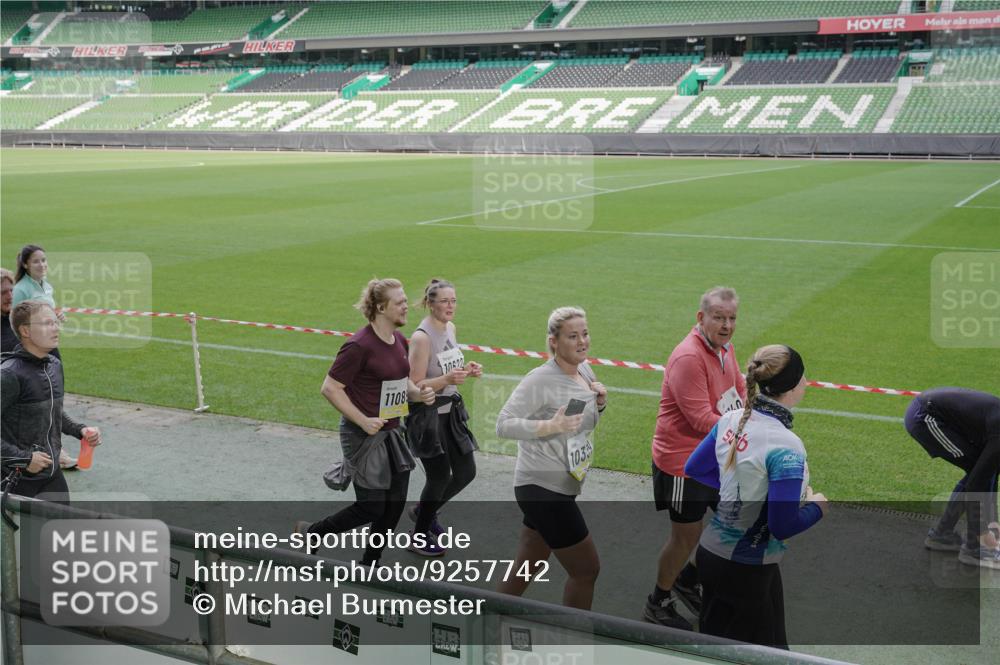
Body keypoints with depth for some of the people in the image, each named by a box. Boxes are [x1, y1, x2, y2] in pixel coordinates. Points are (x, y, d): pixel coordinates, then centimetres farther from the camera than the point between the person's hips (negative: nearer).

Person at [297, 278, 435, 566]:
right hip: (364, 435, -8)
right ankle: (310, 533, 22)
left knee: (395, 503, 9)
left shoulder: (399, 340, 6)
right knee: (371, 508, -1)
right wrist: (363, 421, -21)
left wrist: (418, 393, -2)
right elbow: (330, 388, -18)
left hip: (391, 432, 8)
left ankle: (370, 565, 25)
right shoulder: (360, 346, -20)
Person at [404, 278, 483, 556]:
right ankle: (419, 537, 21)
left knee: (466, 472, 12)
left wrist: (466, 370, -1)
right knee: (440, 476, 0)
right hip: (426, 415, -8)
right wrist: (447, 379, -32)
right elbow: (415, 386, -19)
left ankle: (423, 511, 35)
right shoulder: (421, 337, -20)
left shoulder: (449, 328, 6)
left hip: (450, 411, 8)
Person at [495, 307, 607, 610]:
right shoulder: (541, 379, -18)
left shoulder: (585, 371, 8)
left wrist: (599, 403, 0)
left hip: (562, 487, 8)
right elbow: (503, 425, -19)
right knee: (587, 569, 0)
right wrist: (551, 426, -28)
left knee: (523, 572, 17)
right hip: (542, 488, -8)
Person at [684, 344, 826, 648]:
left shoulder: (731, 420, -3)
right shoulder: (784, 446, -25)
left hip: (711, 552, 8)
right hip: (745, 569, -8)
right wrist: (817, 508, -5)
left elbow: (694, 468, 12)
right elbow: (783, 526, -24)